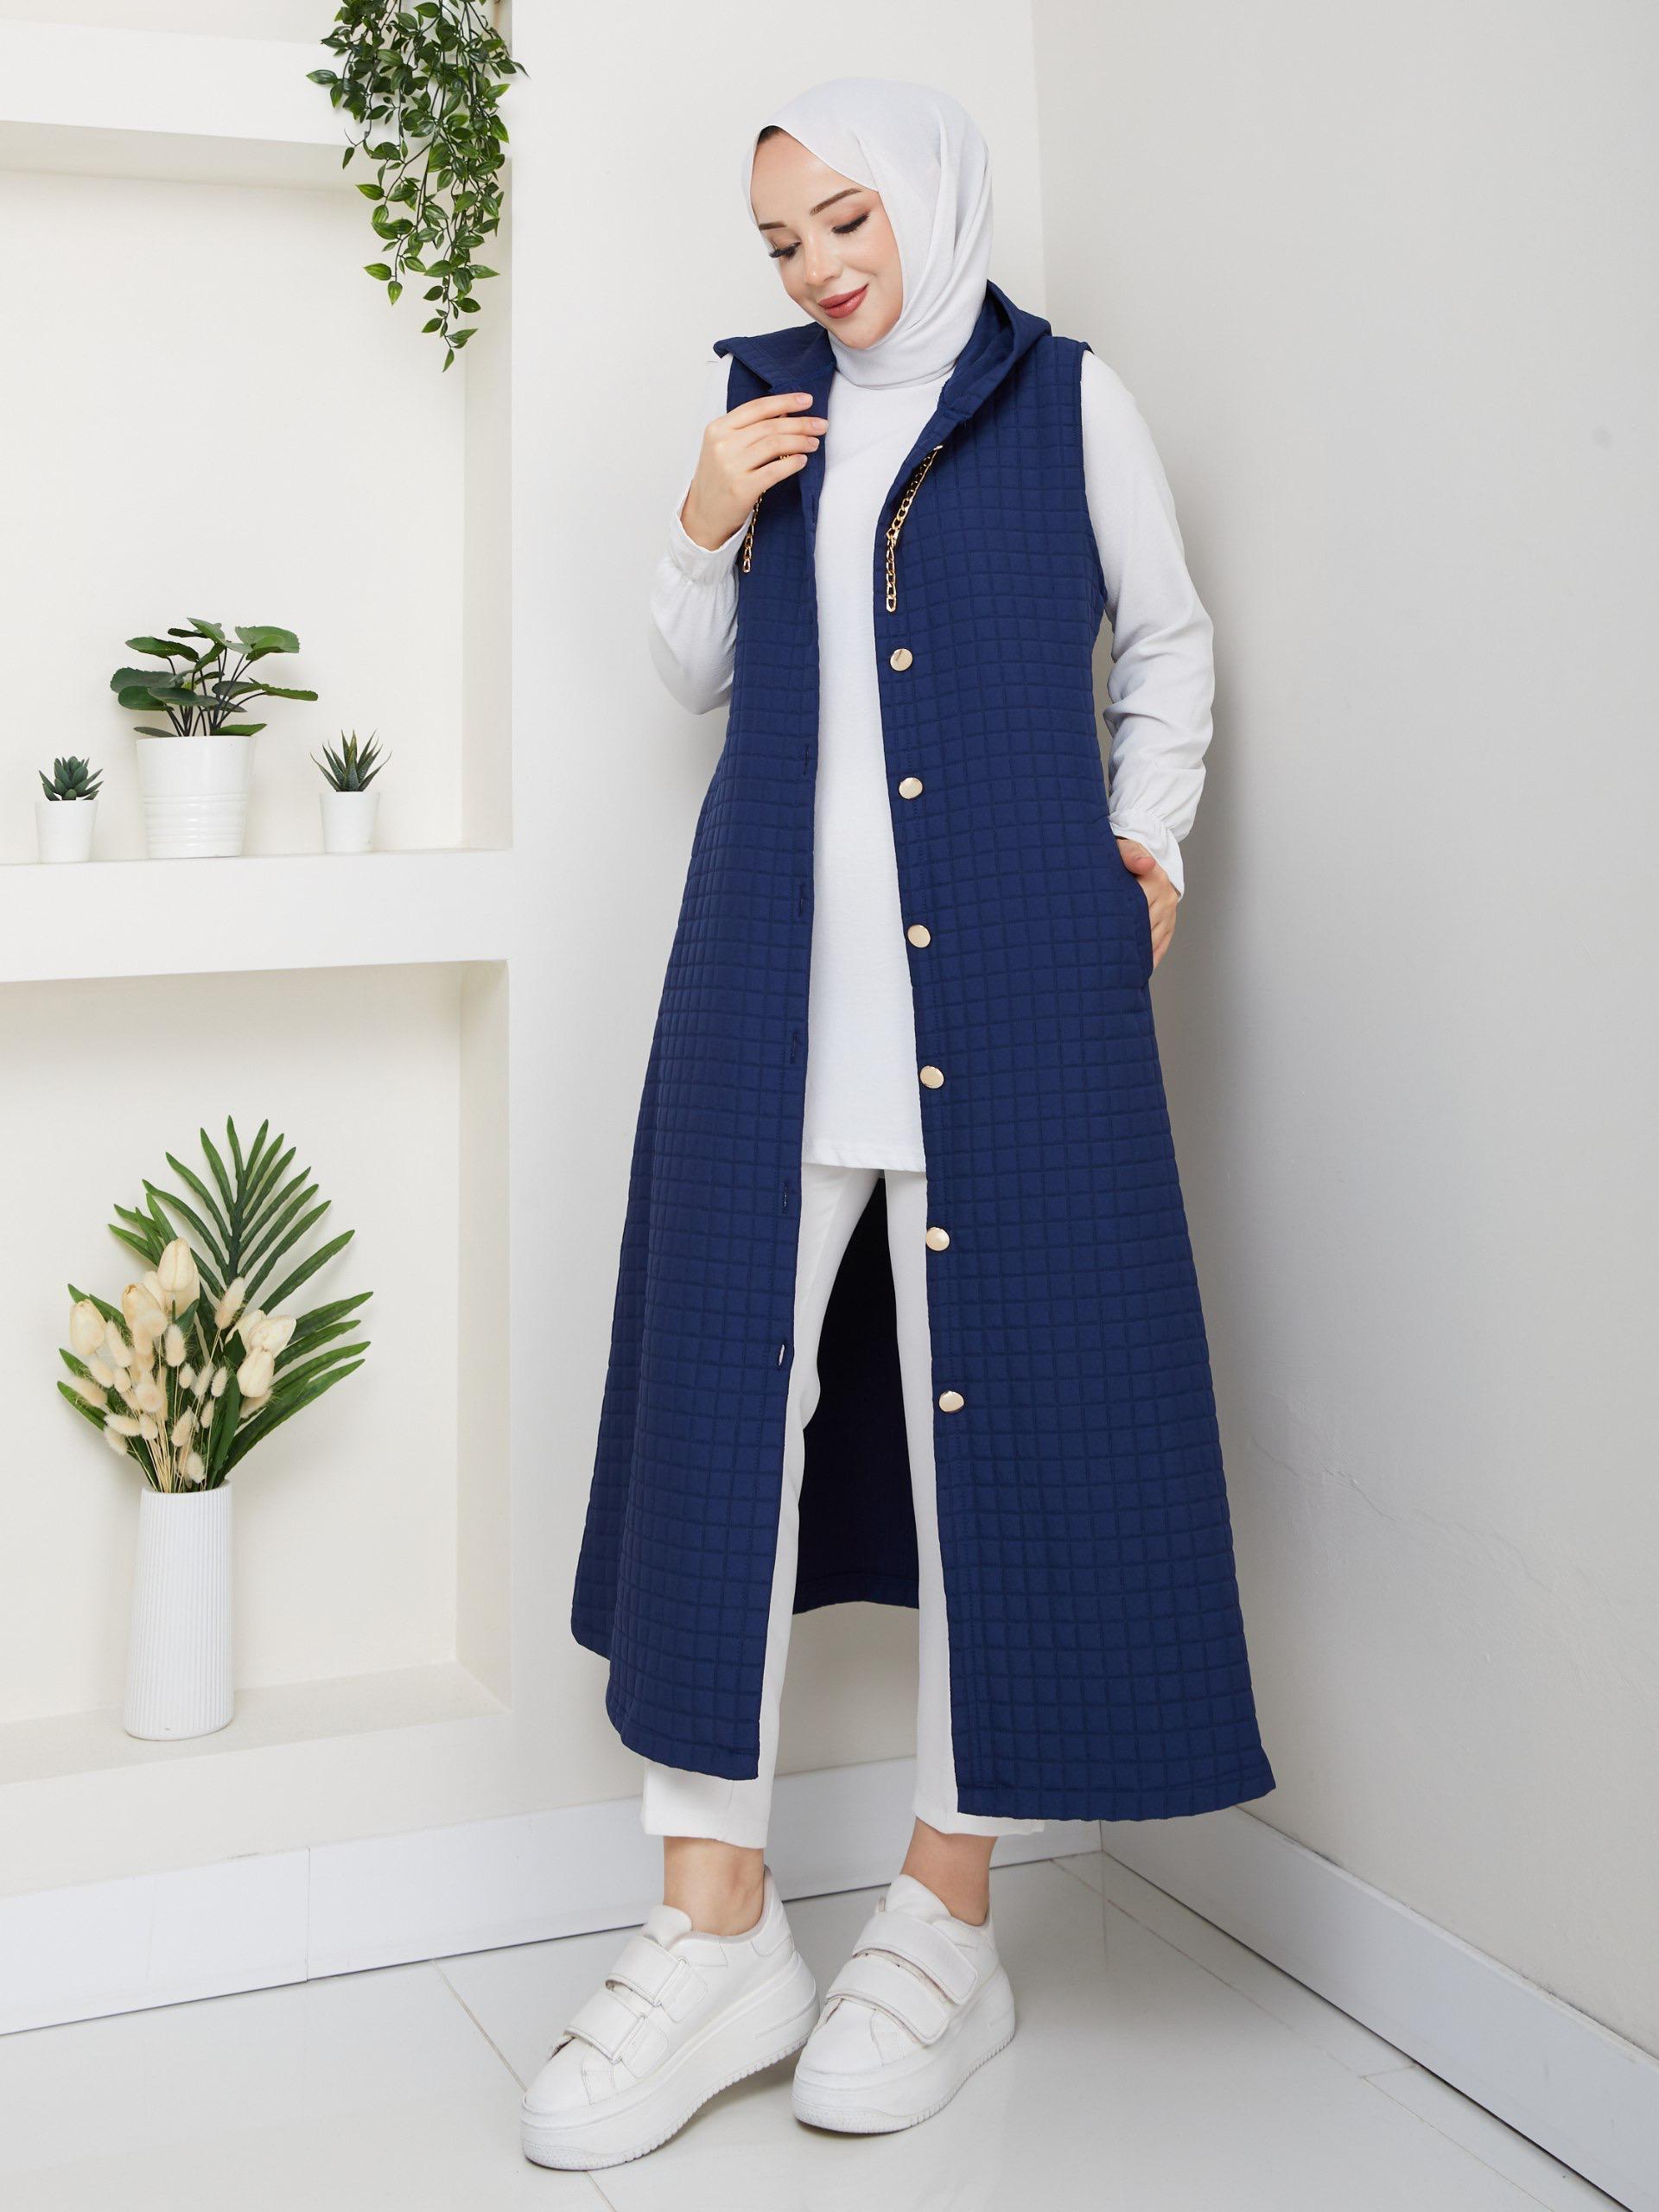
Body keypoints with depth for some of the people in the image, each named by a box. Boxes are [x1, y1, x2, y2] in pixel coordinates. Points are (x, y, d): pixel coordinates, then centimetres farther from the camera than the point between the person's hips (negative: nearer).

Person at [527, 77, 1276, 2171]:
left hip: (1012, 972, -2)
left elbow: (1168, 643, 19)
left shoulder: (1068, 400, 9)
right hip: (776, 968, 3)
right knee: (722, 1379, -4)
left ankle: (948, 1918, 11)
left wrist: (1146, 839, 6)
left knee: (1000, 1388, -2)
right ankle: (717, 1926, 5)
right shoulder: (756, 397, 17)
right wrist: (703, 529, 4)